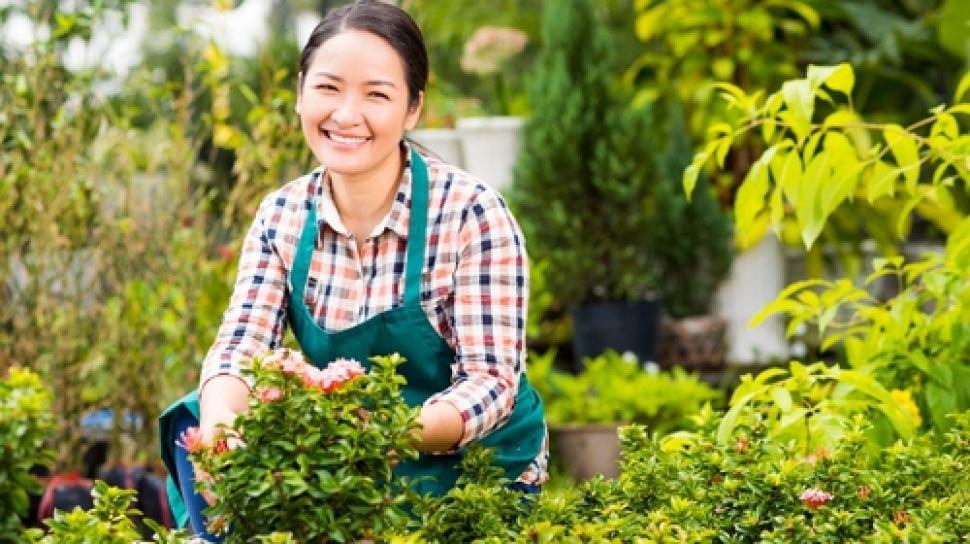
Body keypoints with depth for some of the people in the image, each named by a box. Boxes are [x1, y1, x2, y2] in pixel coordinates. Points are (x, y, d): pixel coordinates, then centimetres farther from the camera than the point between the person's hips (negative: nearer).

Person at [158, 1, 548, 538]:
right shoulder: (282, 215, -1)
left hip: (472, 466, -5)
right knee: (194, 419, -13)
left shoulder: (471, 213, -16)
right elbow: (240, 345, -8)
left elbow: (491, 381, -20)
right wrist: (220, 418, -33)